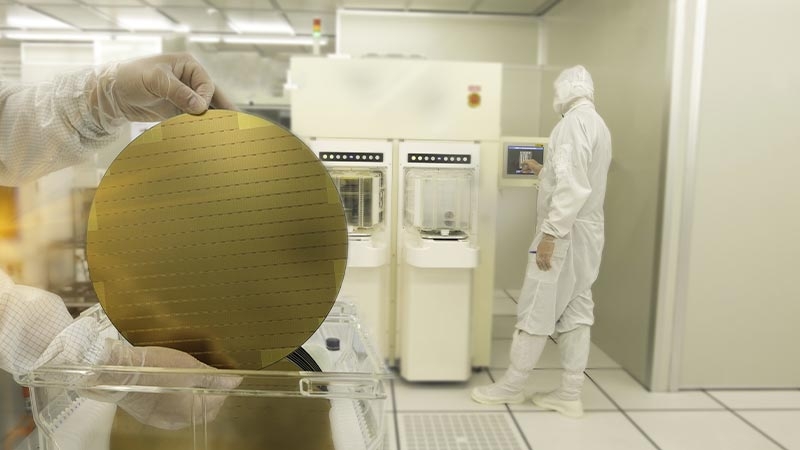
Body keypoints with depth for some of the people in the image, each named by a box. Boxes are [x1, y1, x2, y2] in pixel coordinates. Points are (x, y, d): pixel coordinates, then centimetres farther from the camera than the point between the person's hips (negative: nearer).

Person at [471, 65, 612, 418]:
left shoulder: (574, 122, -15)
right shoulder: (598, 125, 15)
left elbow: (573, 188, -24)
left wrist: (550, 233, -23)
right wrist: (543, 172, 36)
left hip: (566, 230, -10)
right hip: (587, 230, 10)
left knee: (536, 310, 0)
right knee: (576, 311, 10)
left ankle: (512, 385, 12)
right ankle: (570, 394, 17)